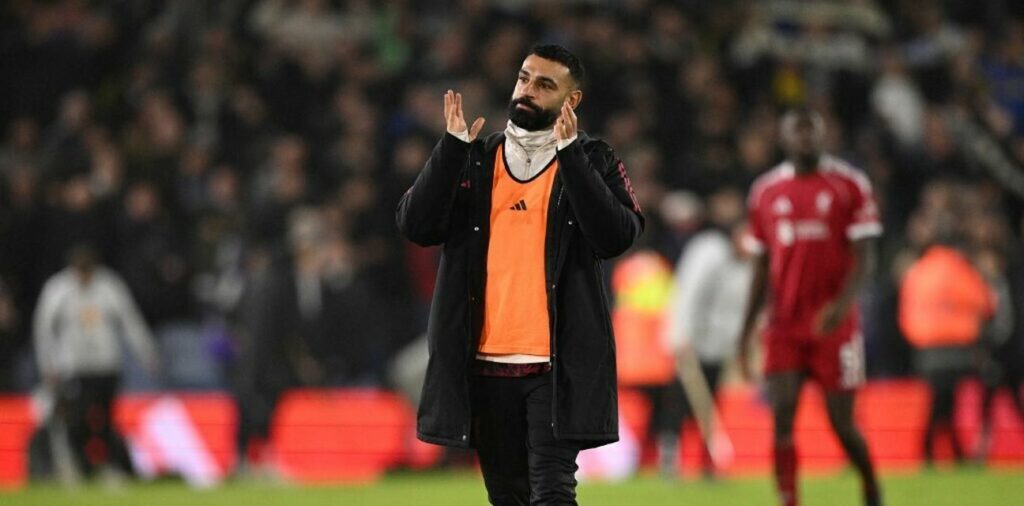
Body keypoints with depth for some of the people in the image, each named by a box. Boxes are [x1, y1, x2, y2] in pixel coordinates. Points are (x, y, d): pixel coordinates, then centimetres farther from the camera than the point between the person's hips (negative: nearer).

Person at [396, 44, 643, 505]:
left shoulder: (592, 162, 3)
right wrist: (453, 146, -10)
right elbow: (415, 225, -1)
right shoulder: (474, 160, 11)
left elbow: (616, 236, -14)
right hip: (484, 363, 4)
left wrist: (569, 154, -18)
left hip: (556, 365, -4)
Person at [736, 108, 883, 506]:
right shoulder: (765, 192, 9)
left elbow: (864, 256, -6)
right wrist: (746, 331, 10)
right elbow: (761, 268, 14)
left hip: (833, 324, -2)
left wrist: (843, 302, -23)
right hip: (784, 326, 3)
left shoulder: (849, 185, -1)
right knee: (782, 416, -10)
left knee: (842, 422, 1)